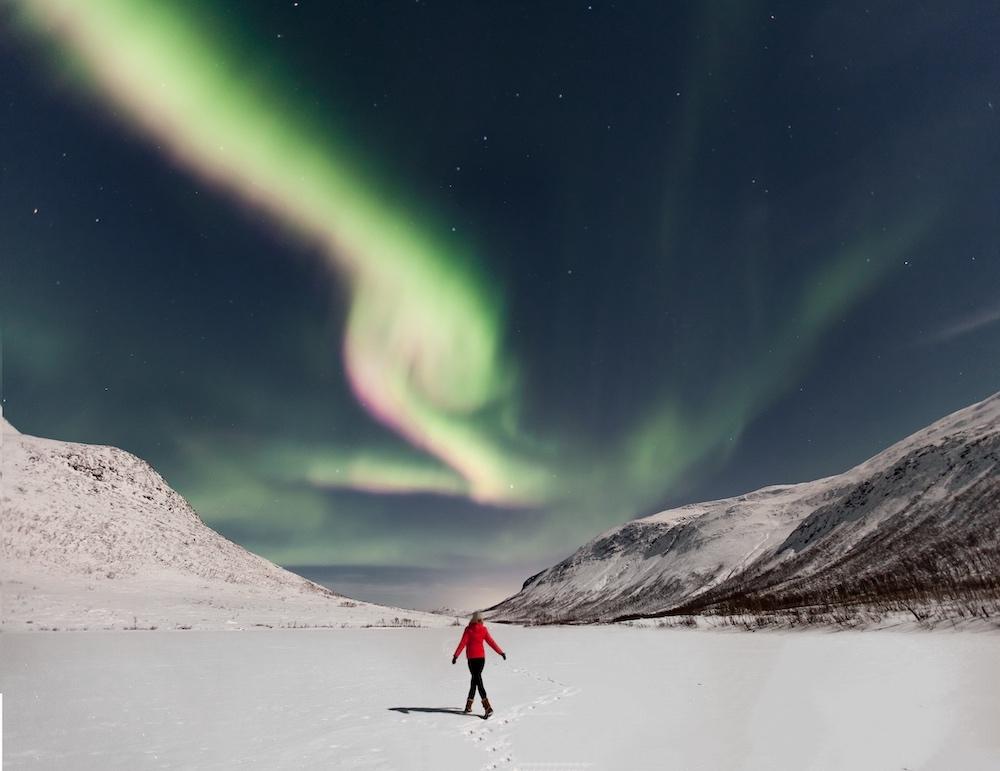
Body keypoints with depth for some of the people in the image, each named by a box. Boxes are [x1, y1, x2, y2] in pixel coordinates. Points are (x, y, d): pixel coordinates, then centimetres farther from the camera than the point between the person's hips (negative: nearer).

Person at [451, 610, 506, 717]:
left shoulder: (468, 629, -7)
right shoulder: (484, 629, 0)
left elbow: (463, 643, -12)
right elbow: (491, 642, 1)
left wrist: (456, 655, -12)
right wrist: (501, 652, 8)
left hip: (471, 657, -3)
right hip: (481, 657, 3)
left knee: (478, 681, -2)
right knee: (475, 679, 14)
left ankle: (487, 707, -13)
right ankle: (468, 705, 17)